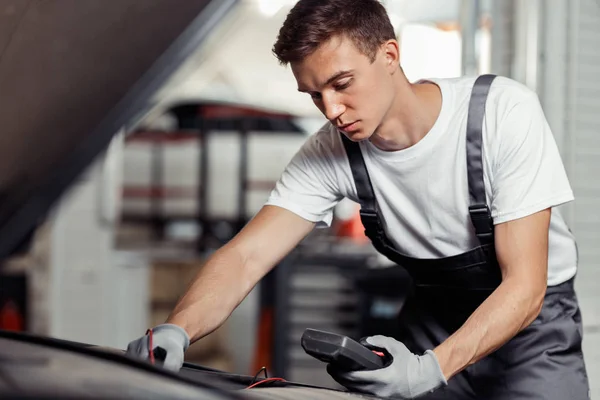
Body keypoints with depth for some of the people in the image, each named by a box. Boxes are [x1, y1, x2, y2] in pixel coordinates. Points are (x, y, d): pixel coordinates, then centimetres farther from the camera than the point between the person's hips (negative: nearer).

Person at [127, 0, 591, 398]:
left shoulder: (505, 111, -26)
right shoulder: (330, 153, -14)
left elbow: (524, 286, -28)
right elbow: (245, 257, -21)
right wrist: (174, 332, -42)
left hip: (530, 314, -3)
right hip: (433, 314, 3)